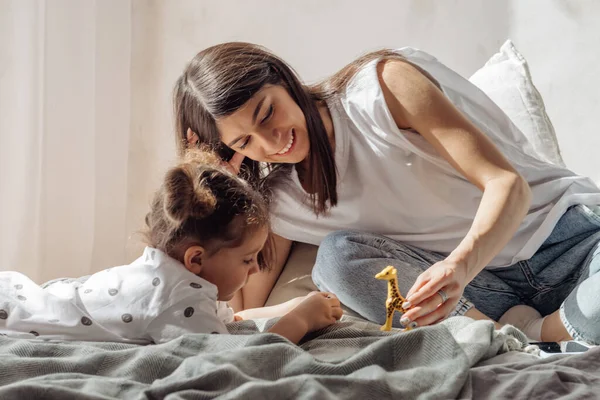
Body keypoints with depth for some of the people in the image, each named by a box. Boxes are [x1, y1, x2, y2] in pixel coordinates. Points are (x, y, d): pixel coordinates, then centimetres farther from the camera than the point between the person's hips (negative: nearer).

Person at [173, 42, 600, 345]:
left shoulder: (384, 85, -14)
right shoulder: (280, 200, 3)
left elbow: (507, 183, -19)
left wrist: (460, 265, -38)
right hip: (479, 278, 4)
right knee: (339, 256, -24)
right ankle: (513, 326, -22)